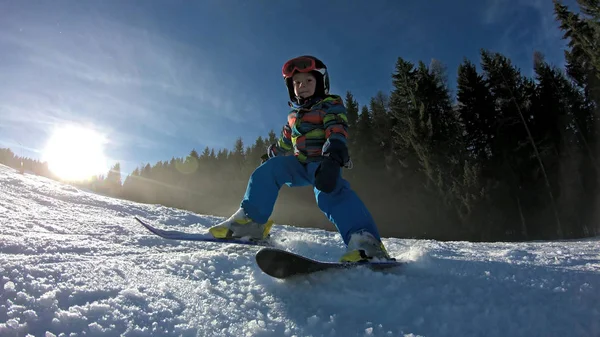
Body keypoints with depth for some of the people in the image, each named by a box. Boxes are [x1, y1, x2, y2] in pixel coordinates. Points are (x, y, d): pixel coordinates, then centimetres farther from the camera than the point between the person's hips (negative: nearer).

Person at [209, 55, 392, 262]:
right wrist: (269, 157, 30)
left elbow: (337, 133, -22)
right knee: (268, 169, -14)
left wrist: (332, 160, -39)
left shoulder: (331, 105, -2)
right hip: (300, 164, 7)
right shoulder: (294, 116, 20)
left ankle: (365, 241, -50)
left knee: (329, 192, -36)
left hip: (325, 164, -6)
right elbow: (283, 144, 32)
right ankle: (251, 221, -11)